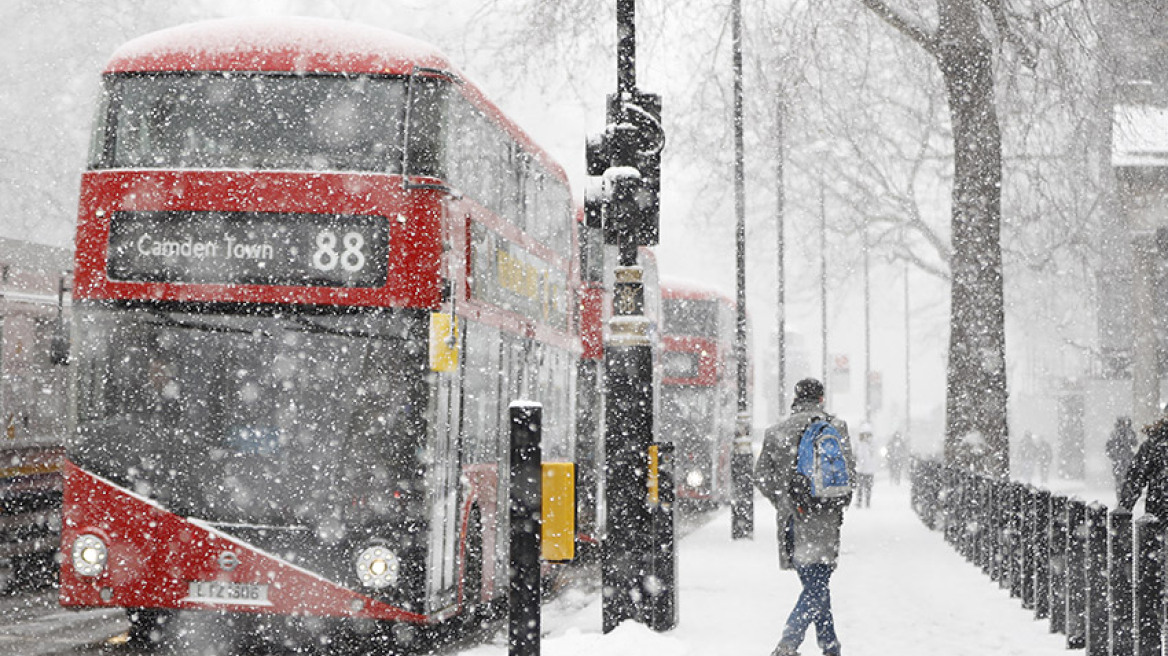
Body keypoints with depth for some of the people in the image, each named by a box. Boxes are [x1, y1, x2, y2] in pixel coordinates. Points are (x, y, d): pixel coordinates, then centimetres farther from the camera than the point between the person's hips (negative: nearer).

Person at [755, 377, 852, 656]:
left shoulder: (776, 432, 7)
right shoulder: (834, 427, -2)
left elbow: (761, 475, 6)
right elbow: (849, 473, -3)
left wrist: (783, 503, 14)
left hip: (792, 519, 4)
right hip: (823, 519, -4)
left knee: (814, 585, 15)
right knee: (817, 587, -5)